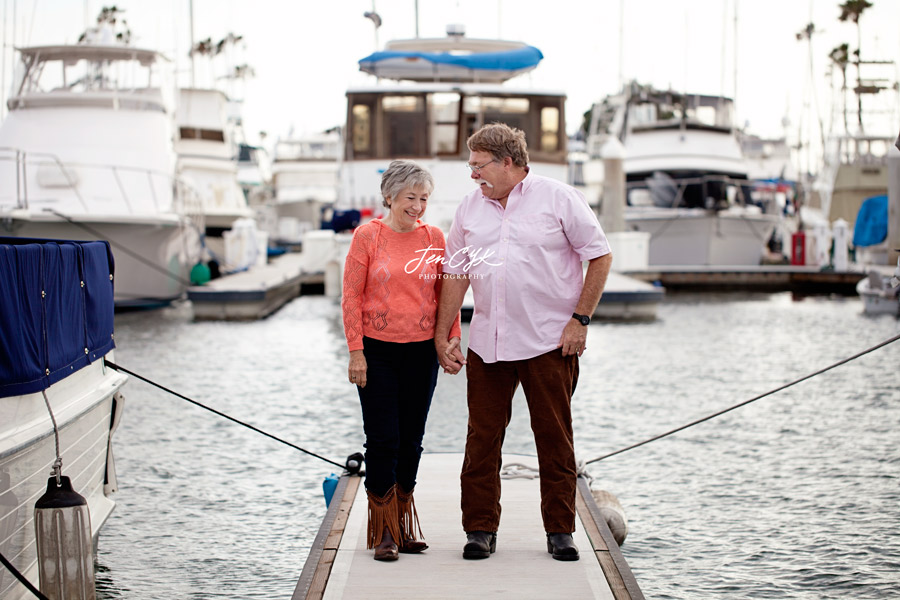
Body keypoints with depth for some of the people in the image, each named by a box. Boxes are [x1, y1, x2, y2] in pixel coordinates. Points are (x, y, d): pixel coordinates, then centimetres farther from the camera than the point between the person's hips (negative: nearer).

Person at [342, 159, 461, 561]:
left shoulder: (434, 238, 5)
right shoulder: (367, 235, -3)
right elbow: (351, 295, -3)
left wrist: (452, 340, 3)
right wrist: (355, 351, -8)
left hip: (421, 351, 3)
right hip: (377, 351, -3)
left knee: (411, 440, 9)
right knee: (382, 439, -3)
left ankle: (404, 526, 20)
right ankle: (383, 533, 5)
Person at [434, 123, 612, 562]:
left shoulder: (558, 199, -3)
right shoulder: (470, 208, 10)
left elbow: (599, 257, -1)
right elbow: (456, 274, 13)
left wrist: (580, 319, -7)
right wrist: (442, 336, 8)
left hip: (549, 342, -4)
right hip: (487, 342, 4)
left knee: (554, 438, 1)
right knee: (482, 437, 3)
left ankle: (560, 531, 11)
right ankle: (480, 530, 12)